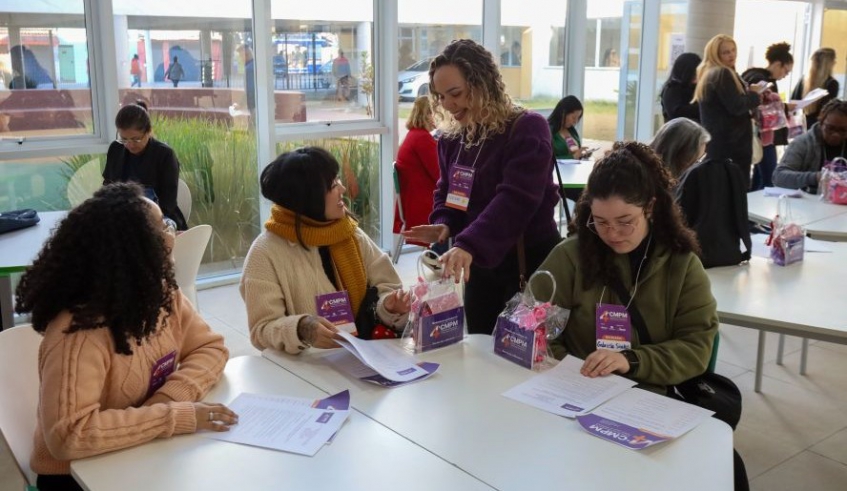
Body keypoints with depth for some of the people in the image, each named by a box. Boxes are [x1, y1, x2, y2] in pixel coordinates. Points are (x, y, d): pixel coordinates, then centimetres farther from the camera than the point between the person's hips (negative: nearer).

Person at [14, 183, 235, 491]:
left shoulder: (162, 293, -7)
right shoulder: (79, 332, -28)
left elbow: (210, 348, -2)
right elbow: (68, 435, -34)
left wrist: (171, 397, -20)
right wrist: (177, 416, -33)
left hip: (144, 455, 6)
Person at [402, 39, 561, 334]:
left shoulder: (527, 129, -18)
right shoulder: (451, 138, 4)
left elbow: (516, 198, -30)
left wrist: (468, 245, -42)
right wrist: (444, 225, -10)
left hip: (530, 264, -6)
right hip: (479, 265, 6)